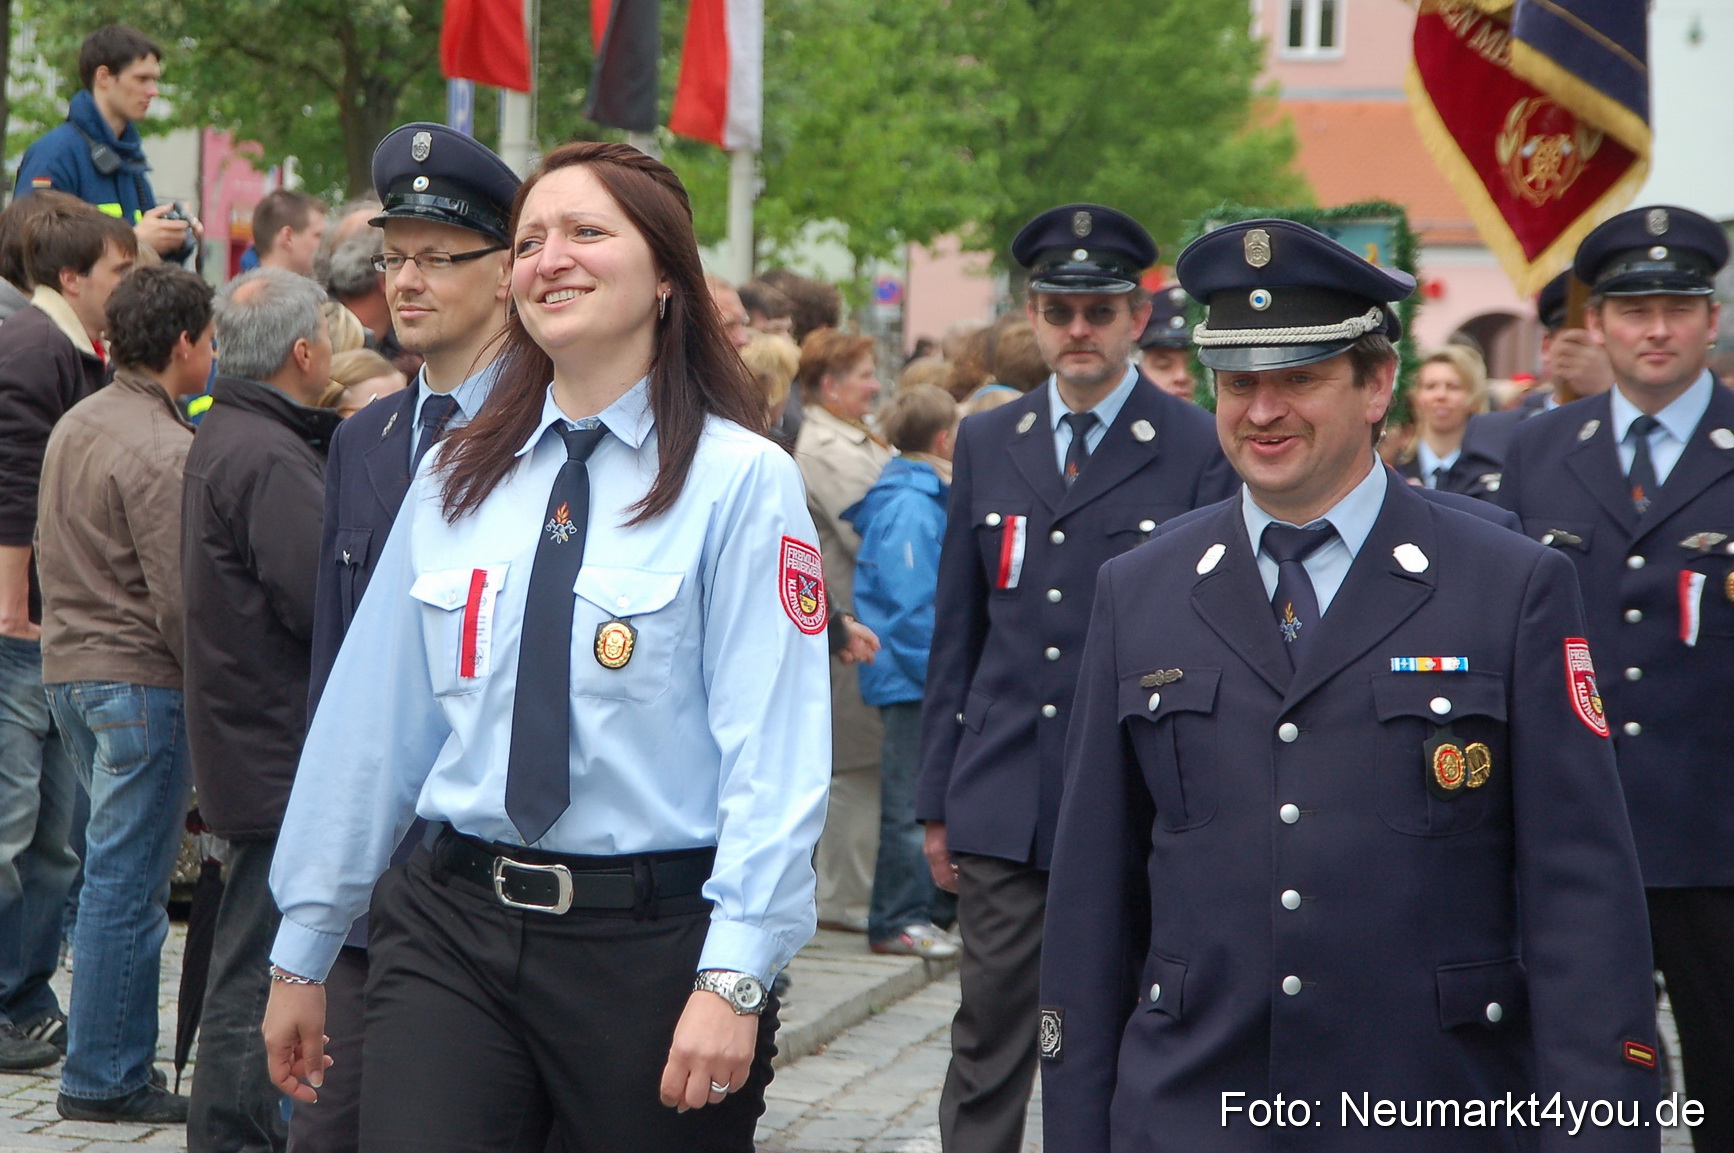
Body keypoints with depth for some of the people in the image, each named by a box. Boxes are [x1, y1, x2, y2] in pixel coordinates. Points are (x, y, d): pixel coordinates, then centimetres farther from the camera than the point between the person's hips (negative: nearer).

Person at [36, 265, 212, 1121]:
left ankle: (106, 1057, 20)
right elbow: (180, 599, -19)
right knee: (127, 882, -3)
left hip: (67, 667, 9)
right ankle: (105, 1078, 1)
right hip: (141, 678, -9)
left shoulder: (73, 426, 13)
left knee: (113, 866, 16)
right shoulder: (163, 452, -16)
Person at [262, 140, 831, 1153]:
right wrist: (304, 951, 15)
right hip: (455, 927, 4)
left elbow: (772, 751, -11)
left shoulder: (742, 481, -5)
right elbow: (370, 720, 13)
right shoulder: (455, 481, 11)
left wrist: (734, 978, -20)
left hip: (654, 936, -3)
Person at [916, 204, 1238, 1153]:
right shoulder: (986, 443, 11)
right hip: (1002, 812, 3)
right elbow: (957, 633, 13)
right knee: (986, 1047, 5)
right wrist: (937, 799, 10)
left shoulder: (1200, 453, -1)